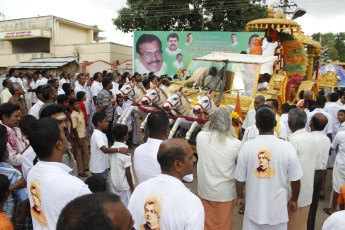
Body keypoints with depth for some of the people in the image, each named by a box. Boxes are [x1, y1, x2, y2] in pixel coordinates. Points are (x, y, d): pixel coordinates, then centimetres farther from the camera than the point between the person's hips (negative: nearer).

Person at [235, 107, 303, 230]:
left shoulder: (246, 147, -14)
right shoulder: (287, 147, -14)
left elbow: (240, 179, -5)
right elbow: (295, 179, -6)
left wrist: (240, 197, 12)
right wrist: (293, 200, 12)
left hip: (254, 207, 0)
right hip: (278, 209, 0)